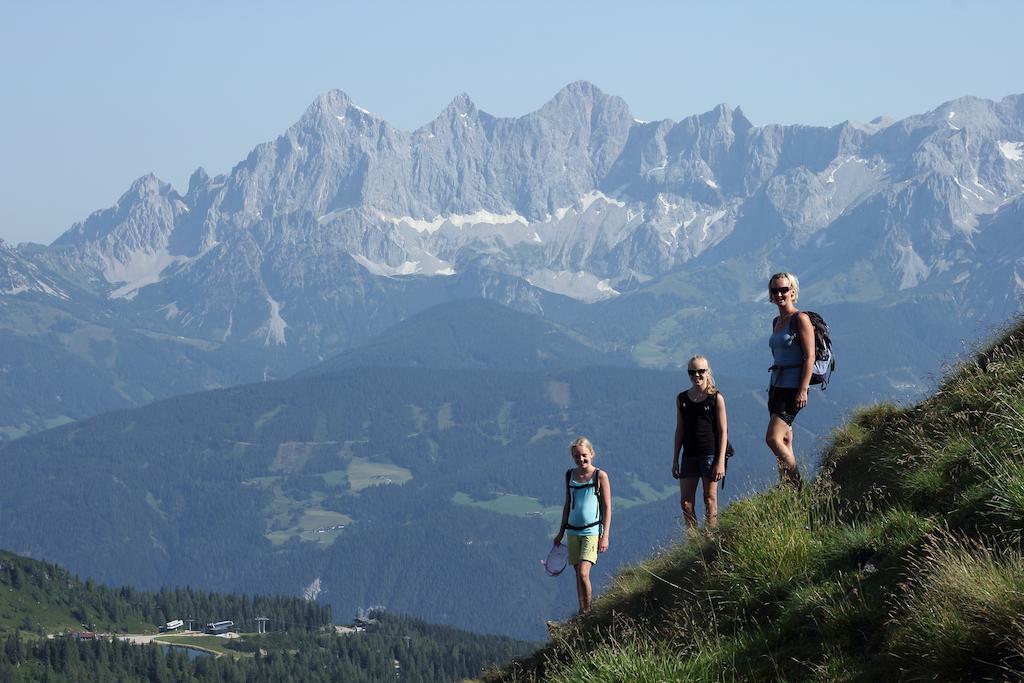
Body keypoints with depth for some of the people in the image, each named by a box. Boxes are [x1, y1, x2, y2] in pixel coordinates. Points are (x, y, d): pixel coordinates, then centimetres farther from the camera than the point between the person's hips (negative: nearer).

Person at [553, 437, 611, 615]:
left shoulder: (600, 476, -6)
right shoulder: (570, 475, 8)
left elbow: (607, 507, -4)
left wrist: (605, 535, -10)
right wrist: (561, 533, 19)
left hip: (592, 531, -5)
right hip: (573, 531, 5)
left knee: (583, 573, -17)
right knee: (578, 573, 7)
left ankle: (588, 611, -6)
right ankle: (581, 611, 14)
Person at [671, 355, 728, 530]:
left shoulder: (716, 398, -2)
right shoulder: (682, 399, 9)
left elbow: (723, 431, -3)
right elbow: (679, 430, 14)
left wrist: (721, 461, -10)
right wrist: (675, 460, 11)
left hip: (710, 454, -4)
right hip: (689, 455, 4)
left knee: (710, 500, -1)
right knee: (685, 502, 1)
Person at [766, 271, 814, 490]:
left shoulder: (800, 319, -10)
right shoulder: (777, 322, 15)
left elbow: (810, 357, -15)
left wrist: (803, 390, -21)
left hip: (793, 387, -9)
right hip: (777, 385, 9)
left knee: (773, 439, -15)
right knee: (784, 441, 7)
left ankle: (797, 485, -5)